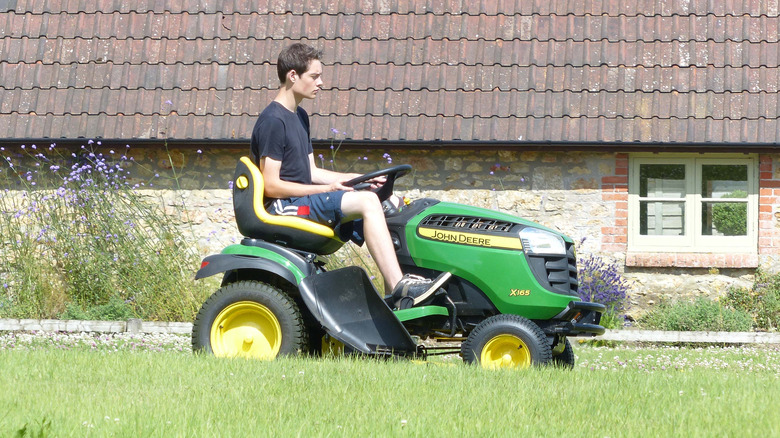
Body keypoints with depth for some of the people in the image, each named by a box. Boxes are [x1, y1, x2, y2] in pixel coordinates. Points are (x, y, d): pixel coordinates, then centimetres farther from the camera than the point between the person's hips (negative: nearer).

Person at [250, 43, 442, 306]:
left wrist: (357, 179, 7)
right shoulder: (272, 121, -12)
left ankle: (395, 293, -10)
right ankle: (399, 287, -30)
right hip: (284, 207, -10)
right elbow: (272, 185, -17)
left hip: (304, 199, 10)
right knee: (367, 202, -24)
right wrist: (327, 189, -17)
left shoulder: (299, 117, 18)